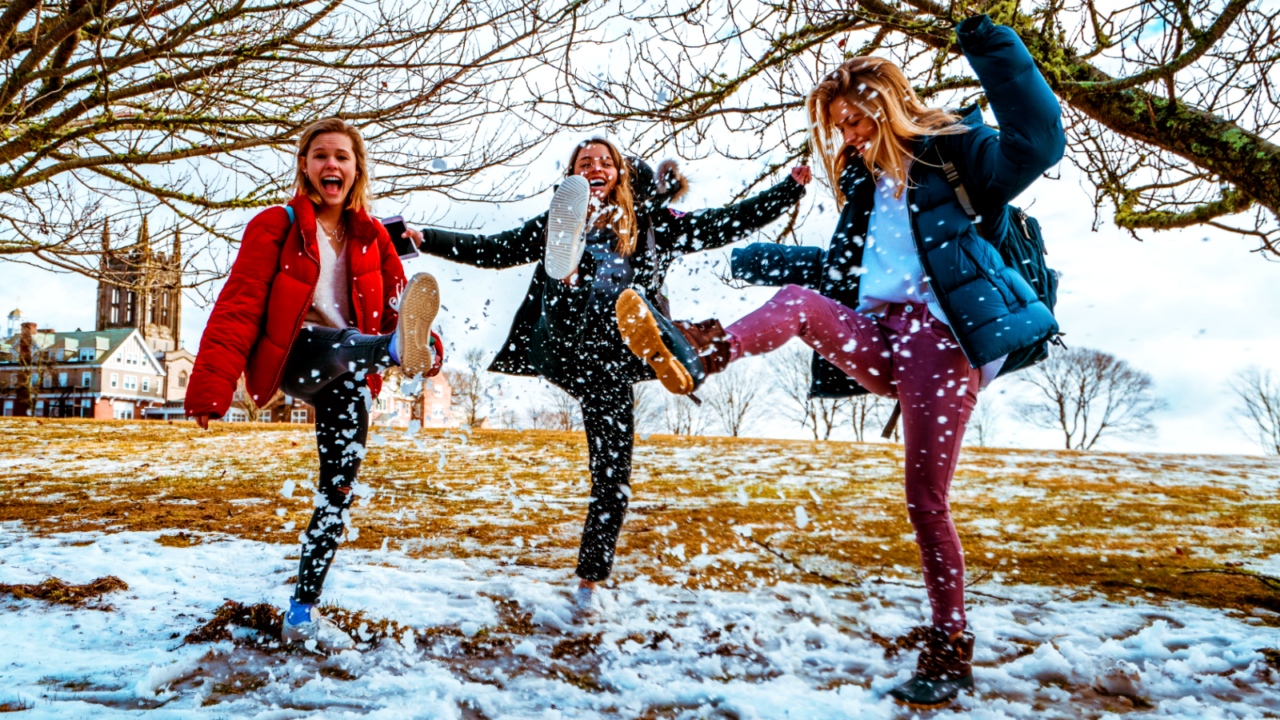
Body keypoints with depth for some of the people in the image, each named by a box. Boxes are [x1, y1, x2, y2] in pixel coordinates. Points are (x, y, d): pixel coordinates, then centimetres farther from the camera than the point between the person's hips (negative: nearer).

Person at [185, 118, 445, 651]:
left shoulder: (372, 238, 12)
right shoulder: (275, 227, 0)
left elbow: (396, 304, 4)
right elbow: (238, 307, -9)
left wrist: (429, 346, -19)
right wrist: (210, 385, -19)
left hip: (347, 379, 4)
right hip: (292, 360, -4)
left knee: (338, 488, 1)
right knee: (343, 346, -36)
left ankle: (303, 611, 10)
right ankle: (399, 349, -72)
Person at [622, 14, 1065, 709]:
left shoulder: (951, 155, 4)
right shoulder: (867, 186, 24)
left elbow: (1036, 142, -15)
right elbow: (840, 267, 35)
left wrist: (989, 42, -19)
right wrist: (752, 260, 35)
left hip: (939, 341, -6)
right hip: (876, 344, 6)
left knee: (926, 501, -7)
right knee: (800, 297, -21)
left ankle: (950, 652, 4)